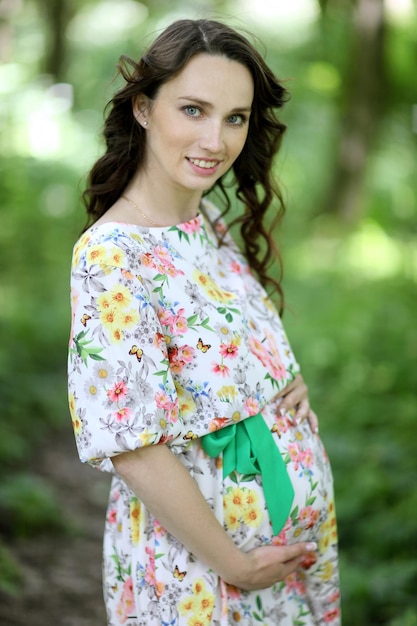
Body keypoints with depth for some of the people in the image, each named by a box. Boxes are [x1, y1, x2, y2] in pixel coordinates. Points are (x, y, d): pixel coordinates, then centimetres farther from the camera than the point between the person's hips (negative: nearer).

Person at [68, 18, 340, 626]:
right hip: (194, 569, -7)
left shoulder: (214, 227, 1)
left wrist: (292, 381, -5)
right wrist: (233, 564, -16)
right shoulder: (111, 257, -22)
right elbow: (133, 450, -23)